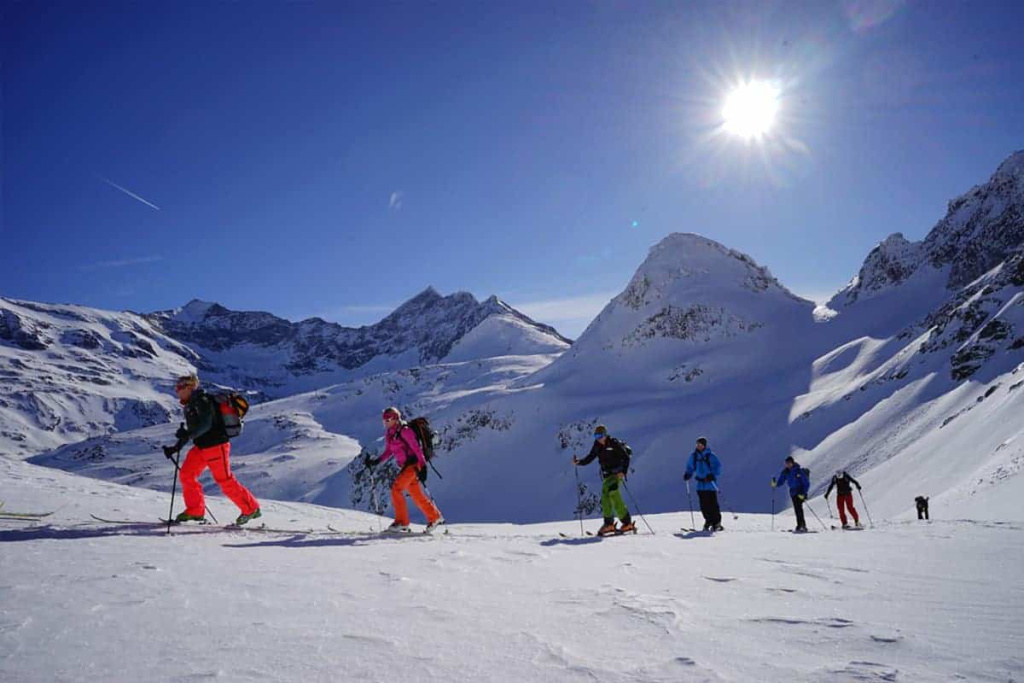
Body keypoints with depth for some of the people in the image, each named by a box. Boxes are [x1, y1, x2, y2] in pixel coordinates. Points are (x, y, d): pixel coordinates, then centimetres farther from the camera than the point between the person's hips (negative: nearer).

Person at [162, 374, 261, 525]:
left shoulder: (202, 401, -15)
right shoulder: (190, 405, 16)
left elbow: (205, 424, -29)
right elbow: (191, 429, 22)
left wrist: (188, 434, -43)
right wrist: (176, 448, 18)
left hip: (216, 446, -10)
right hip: (201, 447, 10)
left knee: (225, 481, -5)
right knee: (186, 474, 4)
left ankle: (251, 509, 6)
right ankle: (195, 511, 15)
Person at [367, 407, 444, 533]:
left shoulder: (404, 431, -15)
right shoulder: (389, 434, 10)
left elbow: (416, 448, -18)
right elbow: (388, 452, 17)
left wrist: (423, 466, -23)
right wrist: (376, 462, 4)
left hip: (412, 464, -8)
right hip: (404, 466, 8)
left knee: (396, 488, -14)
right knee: (417, 495, 12)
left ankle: (402, 522, -6)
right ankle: (435, 518, 23)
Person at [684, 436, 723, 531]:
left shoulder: (710, 456, -6)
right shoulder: (694, 456, 8)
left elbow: (718, 466, -10)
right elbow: (690, 467, 19)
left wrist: (713, 475, -24)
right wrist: (688, 475, 2)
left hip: (710, 483, -4)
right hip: (701, 484, 4)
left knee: (713, 504, -6)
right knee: (704, 505, 4)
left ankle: (717, 523, 6)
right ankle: (708, 521, 21)